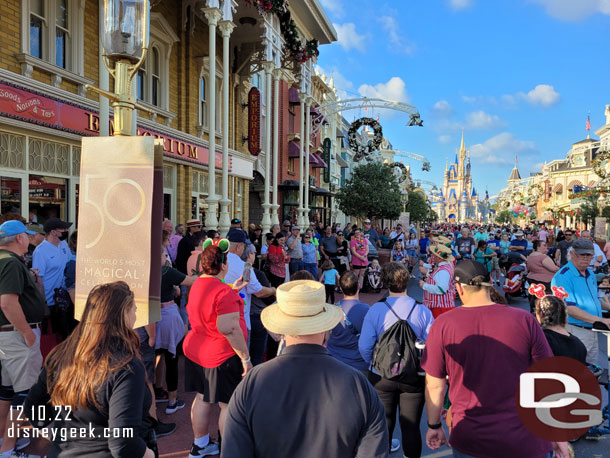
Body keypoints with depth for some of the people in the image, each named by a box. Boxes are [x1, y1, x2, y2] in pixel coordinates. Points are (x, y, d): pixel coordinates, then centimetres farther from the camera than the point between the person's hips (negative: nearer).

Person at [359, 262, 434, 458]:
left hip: (382, 377, 0)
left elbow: (364, 347, -14)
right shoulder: (423, 311, -12)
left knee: (384, 425, 18)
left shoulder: (376, 310, -14)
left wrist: (374, 364, 5)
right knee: (411, 427, 16)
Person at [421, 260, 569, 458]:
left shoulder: (442, 325, -10)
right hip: (524, 442, 1)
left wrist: (434, 426, 10)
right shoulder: (524, 320, -10)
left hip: (468, 441, 0)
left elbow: (434, 385, -4)